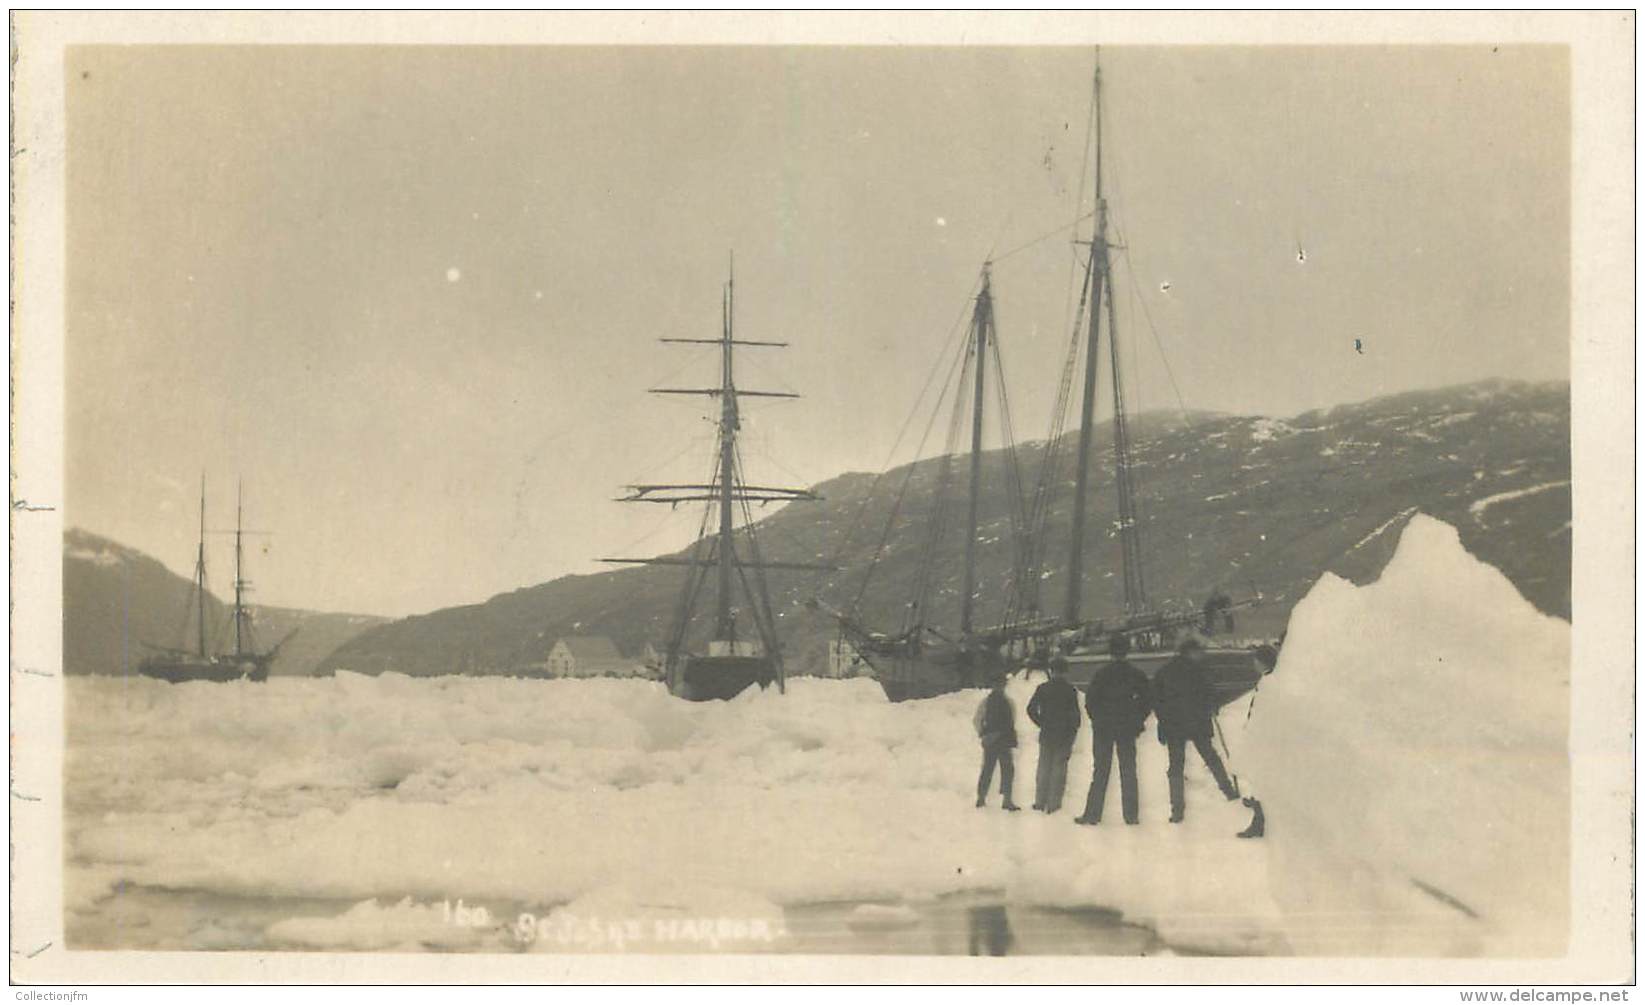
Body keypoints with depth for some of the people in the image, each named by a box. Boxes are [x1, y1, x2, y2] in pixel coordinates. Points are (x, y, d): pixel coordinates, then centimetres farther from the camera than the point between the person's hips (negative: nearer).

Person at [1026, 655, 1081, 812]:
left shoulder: (1042, 688, -1)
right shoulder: (1070, 690, -8)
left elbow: (1031, 709, -2)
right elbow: (1075, 714, -9)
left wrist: (1042, 723, 7)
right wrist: (1073, 731, 2)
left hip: (1046, 735, 2)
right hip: (1064, 736, -2)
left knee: (1044, 768, 13)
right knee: (1059, 769, 4)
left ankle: (1040, 802, 13)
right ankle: (1053, 804, 2)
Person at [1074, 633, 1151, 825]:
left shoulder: (1102, 674, -9)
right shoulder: (1136, 674, -1)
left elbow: (1090, 701, -8)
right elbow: (1146, 699, 1)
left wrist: (1097, 720, 7)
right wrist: (1138, 721, 10)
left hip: (1103, 729, -1)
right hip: (1127, 729, 2)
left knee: (1100, 772, 3)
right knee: (1128, 771, 6)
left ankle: (1092, 813, 0)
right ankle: (1131, 815, 3)